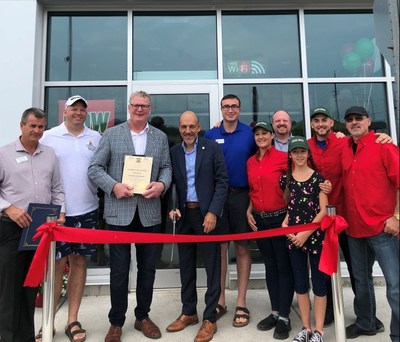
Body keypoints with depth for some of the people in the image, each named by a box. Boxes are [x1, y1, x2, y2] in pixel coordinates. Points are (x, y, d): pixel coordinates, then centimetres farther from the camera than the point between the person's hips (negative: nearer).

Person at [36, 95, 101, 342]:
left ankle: (72, 321, 23)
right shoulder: (49, 137, 1)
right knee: (56, 265, 5)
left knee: (79, 262, 10)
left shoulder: (96, 138, 7)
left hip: (87, 211, 2)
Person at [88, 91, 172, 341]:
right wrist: (114, 186, -15)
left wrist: (162, 184, -14)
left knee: (147, 268, 12)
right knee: (119, 270, 6)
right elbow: (95, 168, 0)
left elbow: (166, 167, 7)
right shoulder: (111, 134, 4)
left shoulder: (160, 137, 10)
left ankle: (143, 316, 32)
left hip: (150, 212, 2)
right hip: (119, 212, -2)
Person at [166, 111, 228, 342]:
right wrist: (172, 208, -7)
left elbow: (222, 181, -7)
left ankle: (210, 318, 18)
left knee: (212, 266, 4)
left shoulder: (212, 148, -3)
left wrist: (213, 212, -15)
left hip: (207, 213, -4)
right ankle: (189, 312, 31)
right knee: (186, 266, 14)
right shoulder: (174, 152, 7)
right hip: (183, 214, 4)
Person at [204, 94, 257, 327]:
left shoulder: (250, 133, 1)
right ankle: (220, 301, 22)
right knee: (220, 248, 9)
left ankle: (241, 304, 19)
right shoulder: (210, 136, 4)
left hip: (242, 196, -1)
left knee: (242, 248, 7)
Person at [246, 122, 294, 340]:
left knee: (284, 266, 5)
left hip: (280, 218, -5)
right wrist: (249, 211, 7)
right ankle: (275, 312, 26)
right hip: (260, 220, 6)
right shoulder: (250, 162, 9)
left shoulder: (283, 157, -8)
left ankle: (284, 317, 16)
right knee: (270, 266, 14)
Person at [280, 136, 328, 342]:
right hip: (294, 237, 3)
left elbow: (323, 210, -7)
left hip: (315, 236, -3)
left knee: (318, 283, 7)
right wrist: (285, 222, -4)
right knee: (300, 283, 11)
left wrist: (306, 233, -13)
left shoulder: (318, 178, -4)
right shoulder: (286, 178, 5)